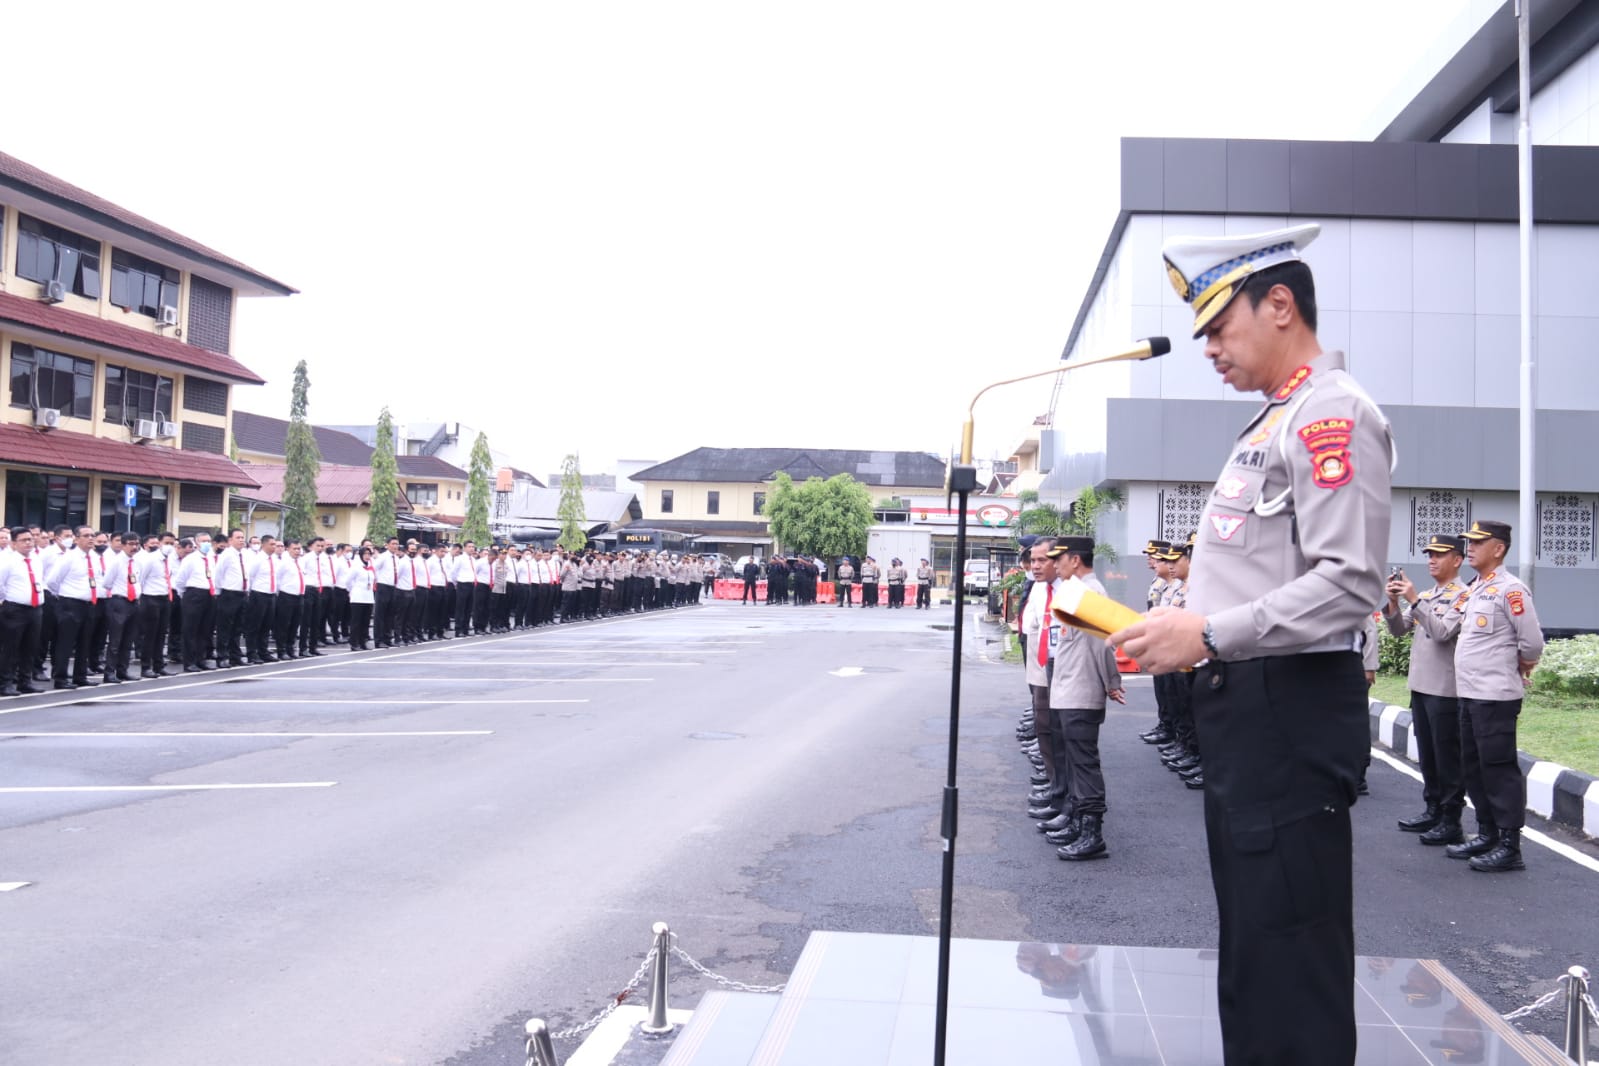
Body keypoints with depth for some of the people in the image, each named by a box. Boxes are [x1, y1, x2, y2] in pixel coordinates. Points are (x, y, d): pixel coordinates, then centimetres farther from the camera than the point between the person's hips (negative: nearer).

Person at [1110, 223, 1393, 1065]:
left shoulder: (1332, 414, -12)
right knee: (1248, 944, 19)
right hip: (1243, 704, 10)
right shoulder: (1273, 420, 18)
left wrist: (1208, 634, -22)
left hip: (1290, 712, -10)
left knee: (1291, 957, -3)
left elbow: (1349, 585, -22)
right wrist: (1177, 631, 13)